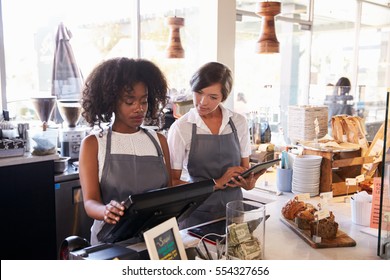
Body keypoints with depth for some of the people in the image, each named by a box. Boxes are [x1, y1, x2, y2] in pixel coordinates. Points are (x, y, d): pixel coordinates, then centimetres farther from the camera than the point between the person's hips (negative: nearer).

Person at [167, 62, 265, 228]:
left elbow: (245, 169, 9)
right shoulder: (181, 128, -9)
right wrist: (216, 183, -18)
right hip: (196, 215, -2)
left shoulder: (239, 122, 1)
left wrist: (249, 182, -13)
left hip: (233, 211, 3)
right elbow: (173, 182, -9)